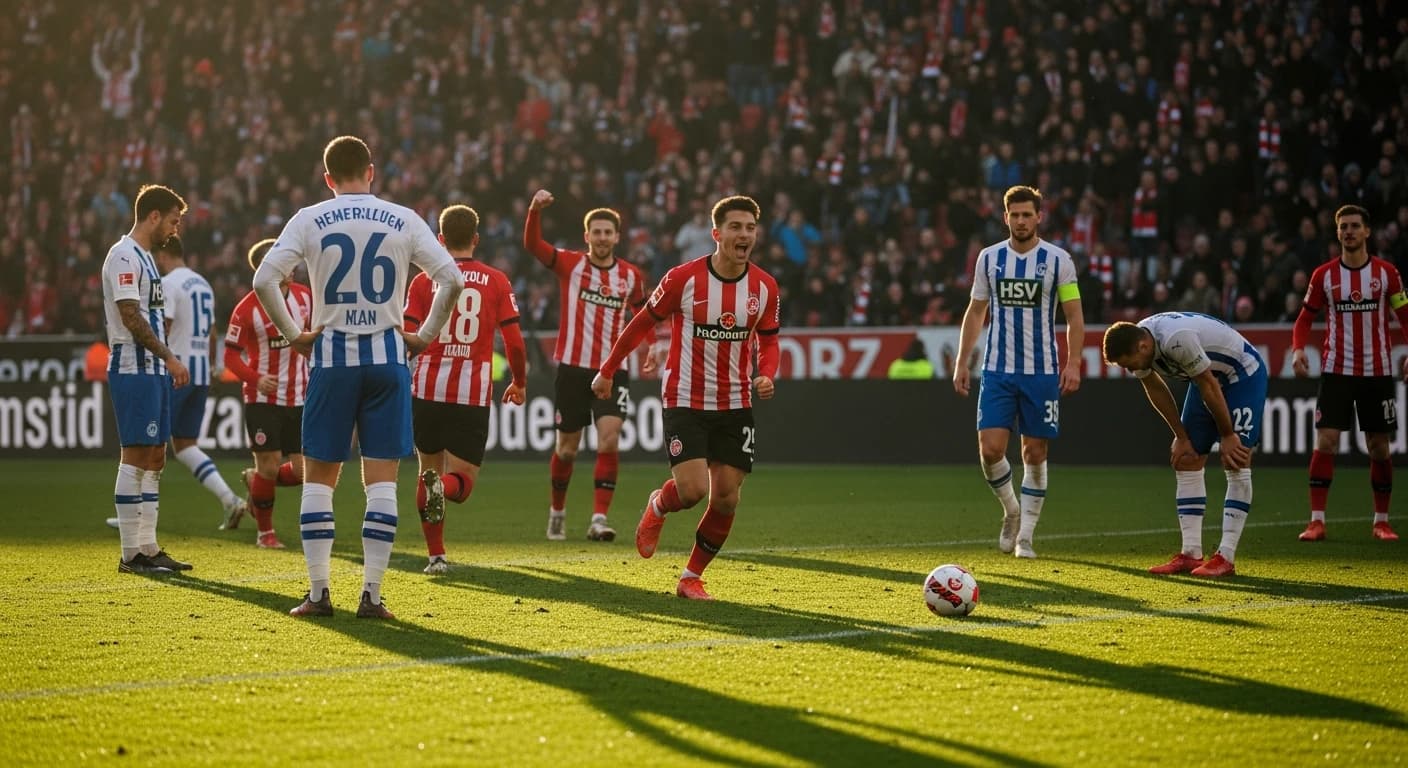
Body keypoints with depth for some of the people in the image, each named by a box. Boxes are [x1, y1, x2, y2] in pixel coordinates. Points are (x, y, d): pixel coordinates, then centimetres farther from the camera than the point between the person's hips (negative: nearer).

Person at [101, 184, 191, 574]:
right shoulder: (124, 256, -12)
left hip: (153, 370, 10)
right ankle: (130, 552, -6)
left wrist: (166, 362, 15)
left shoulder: (144, 257, 19)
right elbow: (130, 317, -19)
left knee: (154, 457, 10)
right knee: (136, 456, -8)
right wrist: (169, 356, -19)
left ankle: (148, 546, 14)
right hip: (134, 370, -10)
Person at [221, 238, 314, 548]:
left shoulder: (304, 296, 2)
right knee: (269, 465, -5)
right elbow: (231, 355, -7)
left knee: (302, 472, 0)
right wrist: (256, 378, -22)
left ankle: (254, 481, 31)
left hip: (298, 397, 4)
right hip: (262, 399, -4)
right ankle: (265, 532, 14)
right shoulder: (247, 309, -11)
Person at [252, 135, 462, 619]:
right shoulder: (403, 220, 3)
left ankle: (318, 593, 5)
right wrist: (425, 335, 7)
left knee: (318, 478, 8)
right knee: (381, 479, 2)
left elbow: (264, 279, -9)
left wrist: (293, 335, 1)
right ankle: (371, 594, -2)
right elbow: (451, 279, -3)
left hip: (332, 358, 0)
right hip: (387, 357, 1)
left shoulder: (310, 220, 1)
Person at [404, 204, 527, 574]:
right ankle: (443, 487, -33)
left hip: (428, 390, 1)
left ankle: (436, 554, 14)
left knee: (429, 468, 18)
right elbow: (514, 342, 2)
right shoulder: (496, 281, 4)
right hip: (474, 394, -1)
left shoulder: (423, 281, 3)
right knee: (462, 481, 4)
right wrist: (519, 383, 18)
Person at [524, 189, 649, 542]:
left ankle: (599, 518, -15)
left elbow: (642, 312, 23)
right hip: (573, 367, -1)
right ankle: (557, 511, 29)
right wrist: (535, 209, -32)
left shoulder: (631, 275, 5)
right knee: (567, 448, 7)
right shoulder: (570, 264, -2)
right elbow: (532, 244, -15)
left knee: (609, 439, -16)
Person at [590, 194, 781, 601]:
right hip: (685, 402, -4)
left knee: (726, 498, 0)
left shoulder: (764, 287, -3)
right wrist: (607, 370, 7)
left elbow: (768, 341, 10)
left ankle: (692, 577, 18)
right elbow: (643, 323, 0)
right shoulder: (684, 278, -13)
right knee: (692, 489, -17)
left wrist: (766, 375, -11)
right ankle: (657, 507, 21)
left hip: (735, 406, 4)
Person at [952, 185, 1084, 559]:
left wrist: (1073, 363, -12)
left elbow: (1074, 315, -1)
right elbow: (975, 312, 12)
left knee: (1035, 454, 2)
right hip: (997, 371, 2)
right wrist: (962, 363, 7)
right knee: (990, 448, -10)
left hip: (1041, 373, -1)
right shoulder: (989, 258, 5)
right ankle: (1012, 510, 17)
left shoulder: (1058, 260, -2)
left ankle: (1024, 536, 13)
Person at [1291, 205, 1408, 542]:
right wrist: (1298, 349, -10)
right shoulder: (1324, 275, 2)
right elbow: (1305, 317, 9)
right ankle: (1317, 521, -8)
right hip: (1336, 371, 0)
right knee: (1325, 442, -11)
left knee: (1379, 447, 4)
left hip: (1377, 372, 0)